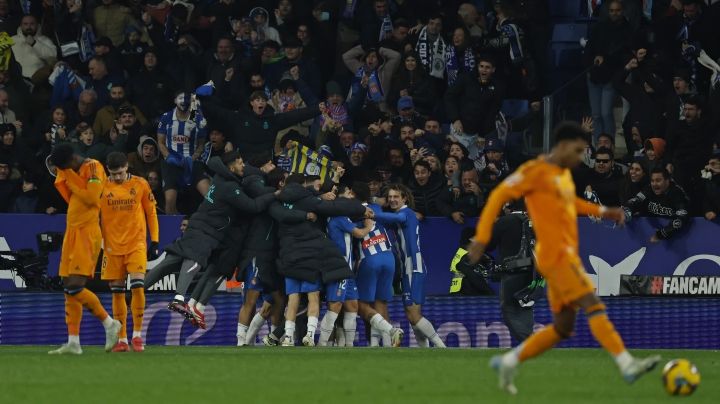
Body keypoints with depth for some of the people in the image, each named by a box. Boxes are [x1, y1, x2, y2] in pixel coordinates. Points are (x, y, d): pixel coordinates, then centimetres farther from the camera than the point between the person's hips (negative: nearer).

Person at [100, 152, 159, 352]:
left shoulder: (140, 184, 1)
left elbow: (151, 213, 7)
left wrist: (154, 241, 3)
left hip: (136, 244, -1)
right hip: (112, 247, 1)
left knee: (138, 286, -16)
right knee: (117, 292, 3)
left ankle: (137, 334, -5)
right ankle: (121, 339, 10)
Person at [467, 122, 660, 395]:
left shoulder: (564, 174, 17)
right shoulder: (537, 170, -8)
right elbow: (498, 196, -9)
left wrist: (602, 211, 24)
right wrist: (482, 238, -14)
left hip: (567, 256, 10)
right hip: (555, 255, -10)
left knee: (563, 328, 10)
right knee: (594, 305, -19)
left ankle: (508, 362, 19)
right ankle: (627, 366, -28)